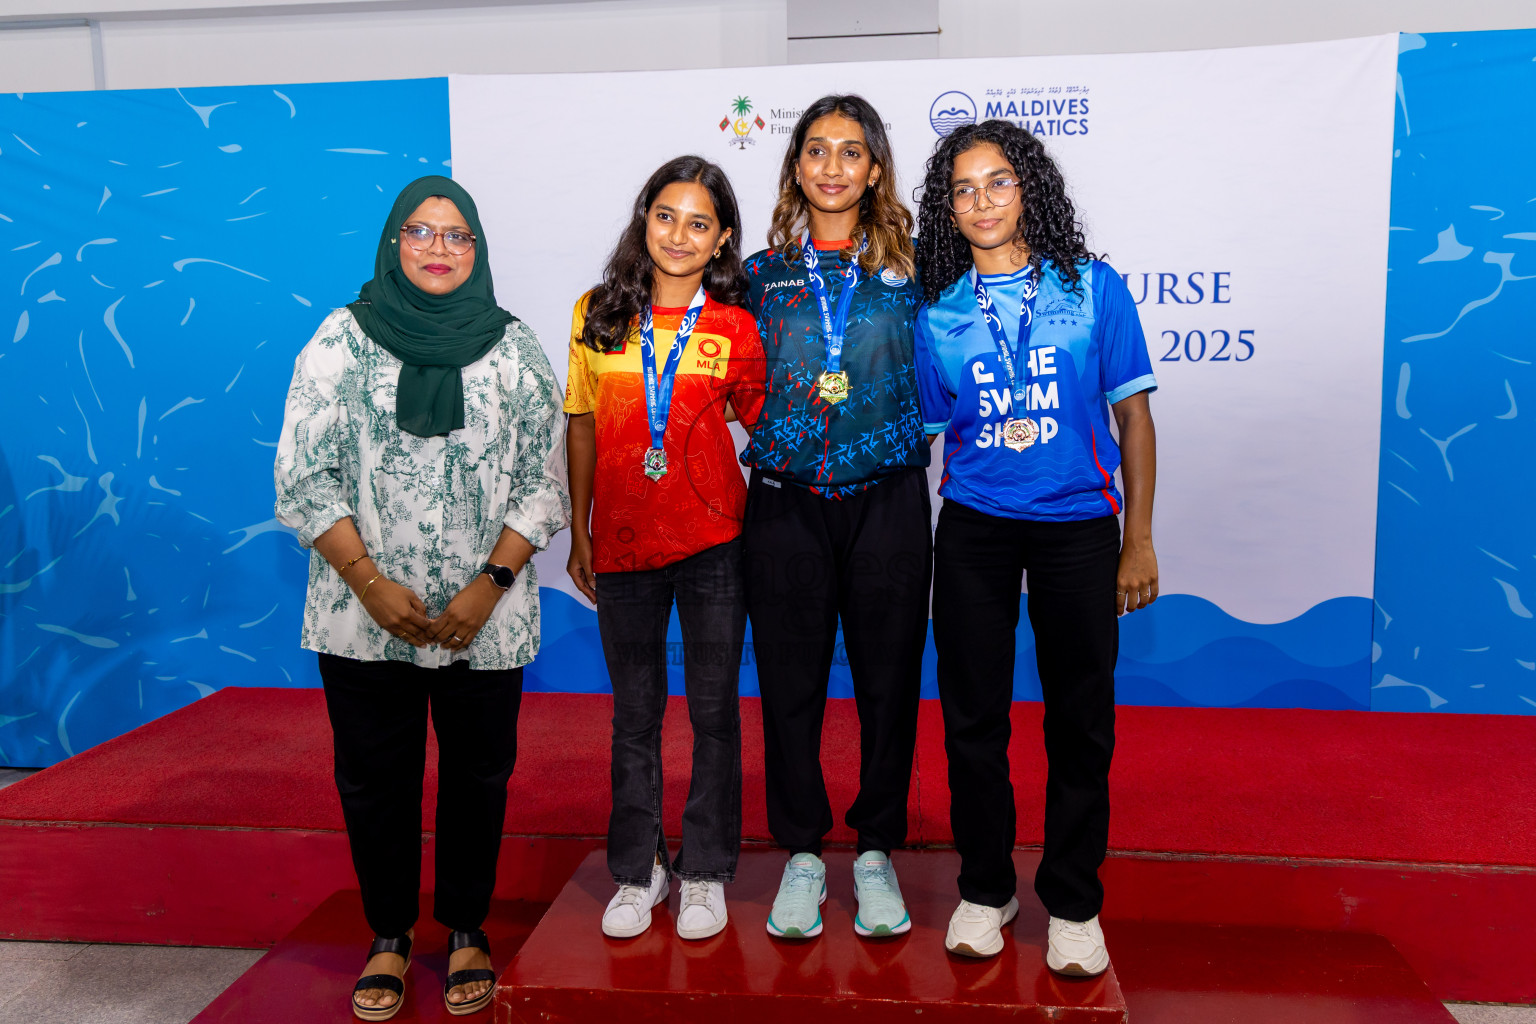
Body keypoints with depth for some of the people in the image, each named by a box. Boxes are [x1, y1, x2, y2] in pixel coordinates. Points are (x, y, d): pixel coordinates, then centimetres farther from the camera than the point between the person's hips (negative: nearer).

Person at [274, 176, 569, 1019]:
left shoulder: (514, 349, 3)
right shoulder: (340, 341, 1)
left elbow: (543, 483, 1)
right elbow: (304, 478, -2)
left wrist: (490, 585, -9)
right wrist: (372, 585, -11)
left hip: (486, 622, 1)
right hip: (364, 620, 0)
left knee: (477, 776, 9)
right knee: (375, 777, 9)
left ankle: (467, 932, 29)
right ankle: (389, 937, 29)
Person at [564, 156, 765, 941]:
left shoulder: (734, 326, -2)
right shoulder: (598, 314, 3)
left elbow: (762, 425, 6)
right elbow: (581, 427, 7)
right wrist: (578, 532, 8)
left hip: (713, 541, -1)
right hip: (623, 542, 2)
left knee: (713, 709, 8)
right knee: (634, 713, 13)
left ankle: (705, 872, 26)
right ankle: (636, 870, 29)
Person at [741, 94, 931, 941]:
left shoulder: (908, 268, 6)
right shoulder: (762, 274, 8)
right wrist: (796, 401, -1)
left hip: (887, 497, 0)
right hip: (786, 500, 1)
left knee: (888, 676, 5)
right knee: (790, 678, 5)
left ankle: (876, 852, 23)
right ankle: (802, 853, 22)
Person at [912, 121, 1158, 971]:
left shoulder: (1093, 288, 0)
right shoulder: (937, 312, 4)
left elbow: (1133, 417, 2)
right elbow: (932, 426, 9)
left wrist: (1139, 542, -1)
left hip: (1077, 527, -1)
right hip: (972, 530, 1)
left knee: (1080, 720, 6)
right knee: (972, 715, 8)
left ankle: (1072, 902, 24)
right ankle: (984, 888, 27)